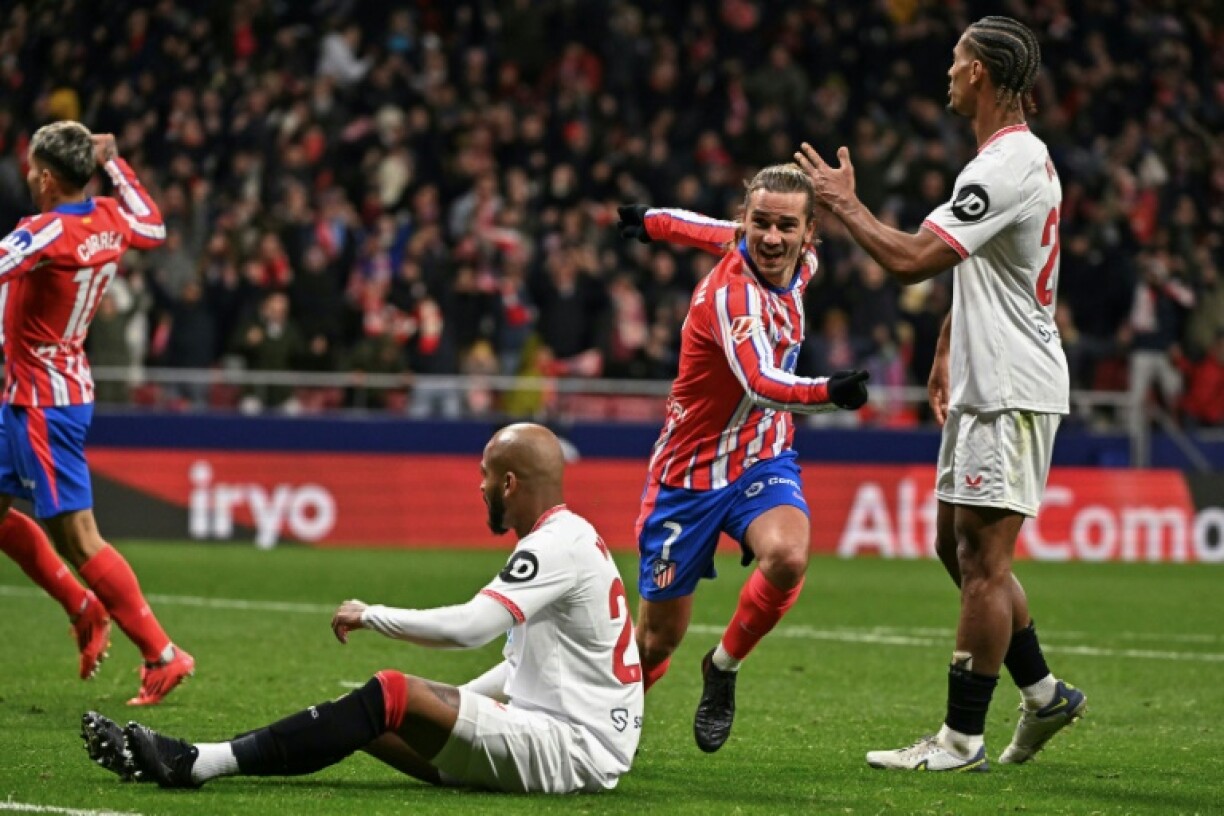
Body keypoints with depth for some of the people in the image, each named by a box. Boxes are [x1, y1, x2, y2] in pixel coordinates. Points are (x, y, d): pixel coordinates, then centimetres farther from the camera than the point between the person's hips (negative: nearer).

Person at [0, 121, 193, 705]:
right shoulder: (110, 219, 2)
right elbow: (154, 227, 25)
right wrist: (113, 162, 25)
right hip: (53, 392, 9)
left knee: (77, 540, -6)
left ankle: (161, 655, -2)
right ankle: (84, 609, 22)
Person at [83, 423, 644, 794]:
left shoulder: (560, 543, -14)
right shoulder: (566, 537, 18)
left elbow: (469, 627, -24)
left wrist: (369, 615, -11)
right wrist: (445, 705, 18)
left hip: (574, 748, -10)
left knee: (393, 696, -19)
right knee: (372, 718, 2)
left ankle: (196, 764, -21)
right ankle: (191, 759, -4)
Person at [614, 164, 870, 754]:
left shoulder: (801, 264, -6)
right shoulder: (730, 293, -28)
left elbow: (718, 233, 15)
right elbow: (760, 385, -46)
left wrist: (655, 222, 34)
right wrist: (828, 392, -66)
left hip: (763, 460, 5)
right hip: (690, 475, -5)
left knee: (787, 557, -29)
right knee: (658, 638, 4)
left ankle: (724, 668, -1)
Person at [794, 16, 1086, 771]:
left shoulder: (1009, 166, -19)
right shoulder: (1017, 157, 16)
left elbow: (910, 259, -25)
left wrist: (845, 204, -11)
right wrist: (946, 354, 24)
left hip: (1013, 392, -11)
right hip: (984, 387, 11)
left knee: (982, 559, -7)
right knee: (956, 546, 15)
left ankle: (963, 737, -4)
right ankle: (1043, 692, 22)